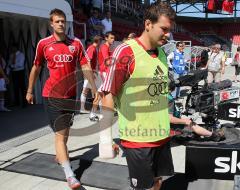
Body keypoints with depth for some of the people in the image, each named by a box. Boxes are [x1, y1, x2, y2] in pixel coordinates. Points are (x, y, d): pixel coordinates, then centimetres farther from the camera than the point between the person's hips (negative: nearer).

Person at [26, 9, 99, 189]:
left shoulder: (76, 43, 0)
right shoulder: (43, 43, -3)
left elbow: (86, 67, 1)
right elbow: (36, 68, 7)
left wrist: (95, 89, -3)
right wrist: (30, 91, 13)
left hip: (71, 94, 4)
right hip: (52, 95, -3)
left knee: (66, 130, 20)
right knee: (60, 132, -8)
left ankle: (60, 155, 47)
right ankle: (70, 175, -7)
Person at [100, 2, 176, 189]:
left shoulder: (162, 53, 8)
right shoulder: (126, 51, -15)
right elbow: (109, 95, -16)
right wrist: (105, 137, -18)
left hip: (161, 135, 7)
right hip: (137, 138, -7)